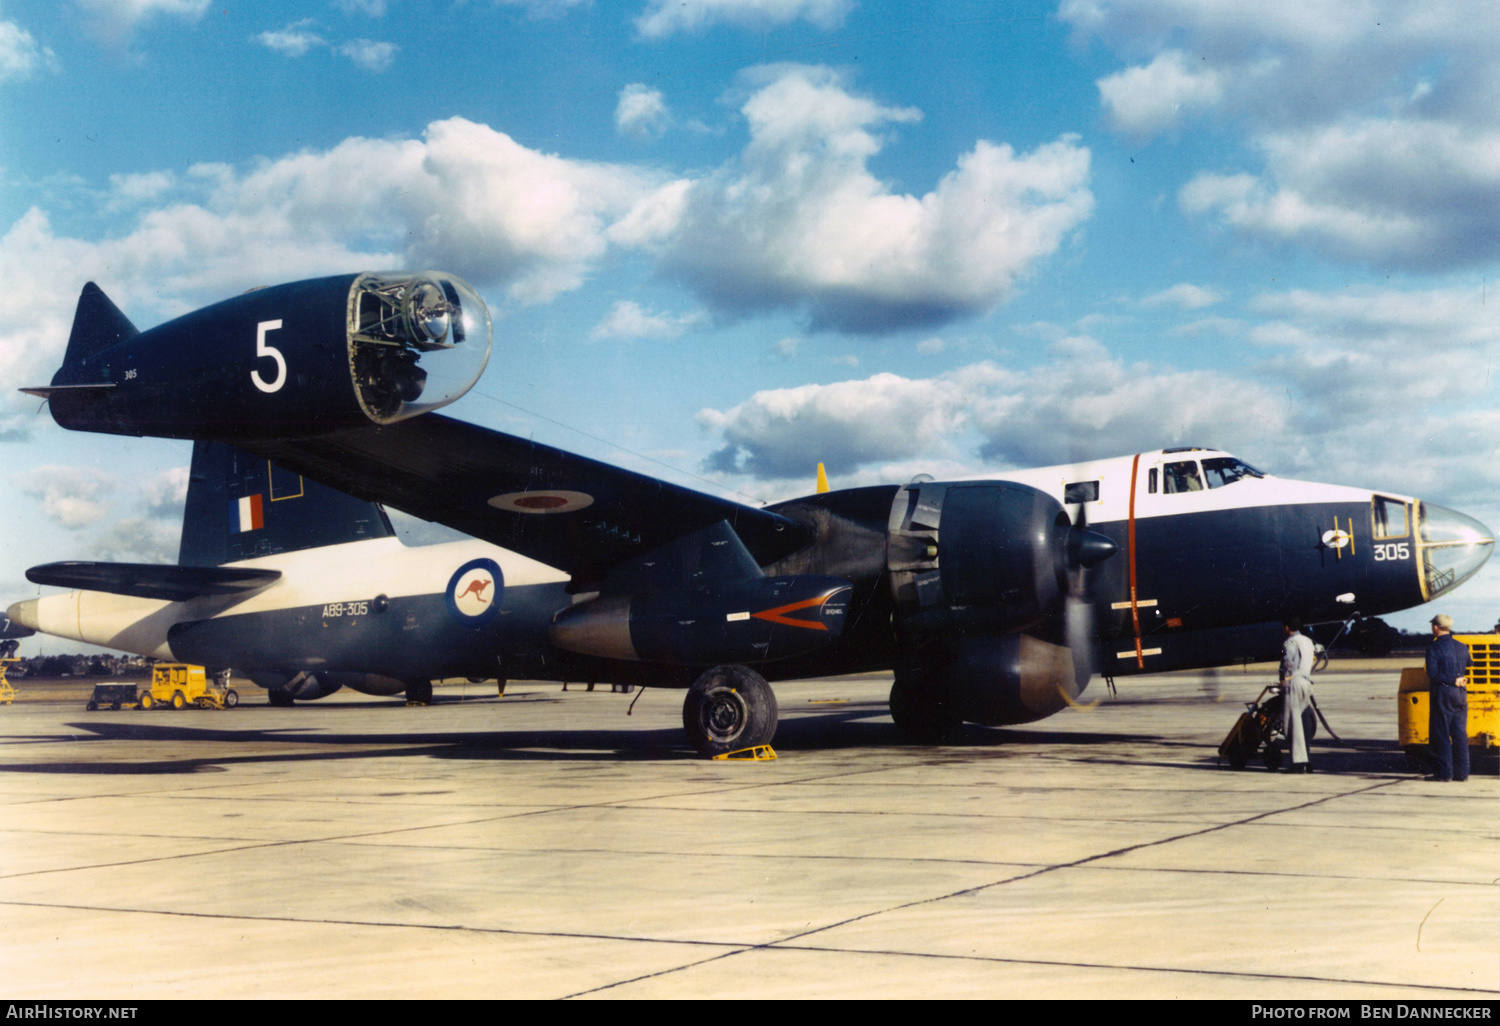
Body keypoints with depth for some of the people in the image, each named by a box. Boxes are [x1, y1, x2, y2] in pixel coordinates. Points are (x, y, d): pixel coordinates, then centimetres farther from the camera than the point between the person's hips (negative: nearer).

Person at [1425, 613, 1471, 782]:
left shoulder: (1434, 648, -10)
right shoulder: (1462, 647, 9)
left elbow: (1432, 674, -17)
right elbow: (1469, 671, 13)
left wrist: (1453, 681, -11)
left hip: (1442, 693, -6)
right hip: (1460, 693, 6)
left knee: (1441, 734, -1)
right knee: (1460, 734, 8)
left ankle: (1444, 772, -1)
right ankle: (1461, 772, 8)